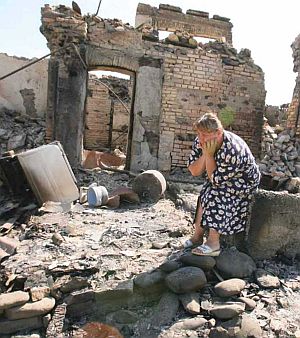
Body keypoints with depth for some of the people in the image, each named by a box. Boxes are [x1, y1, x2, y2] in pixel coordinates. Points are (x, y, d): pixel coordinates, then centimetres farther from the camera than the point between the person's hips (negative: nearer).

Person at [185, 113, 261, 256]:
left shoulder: (232, 150, -37)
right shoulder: (200, 142, -16)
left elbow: (215, 180, -30)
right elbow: (194, 171, -15)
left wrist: (209, 154, -33)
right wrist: (205, 154, -30)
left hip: (243, 182, -7)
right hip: (222, 179, 7)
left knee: (214, 195, -26)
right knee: (205, 194, -14)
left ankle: (213, 244, -19)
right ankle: (198, 235, -3)